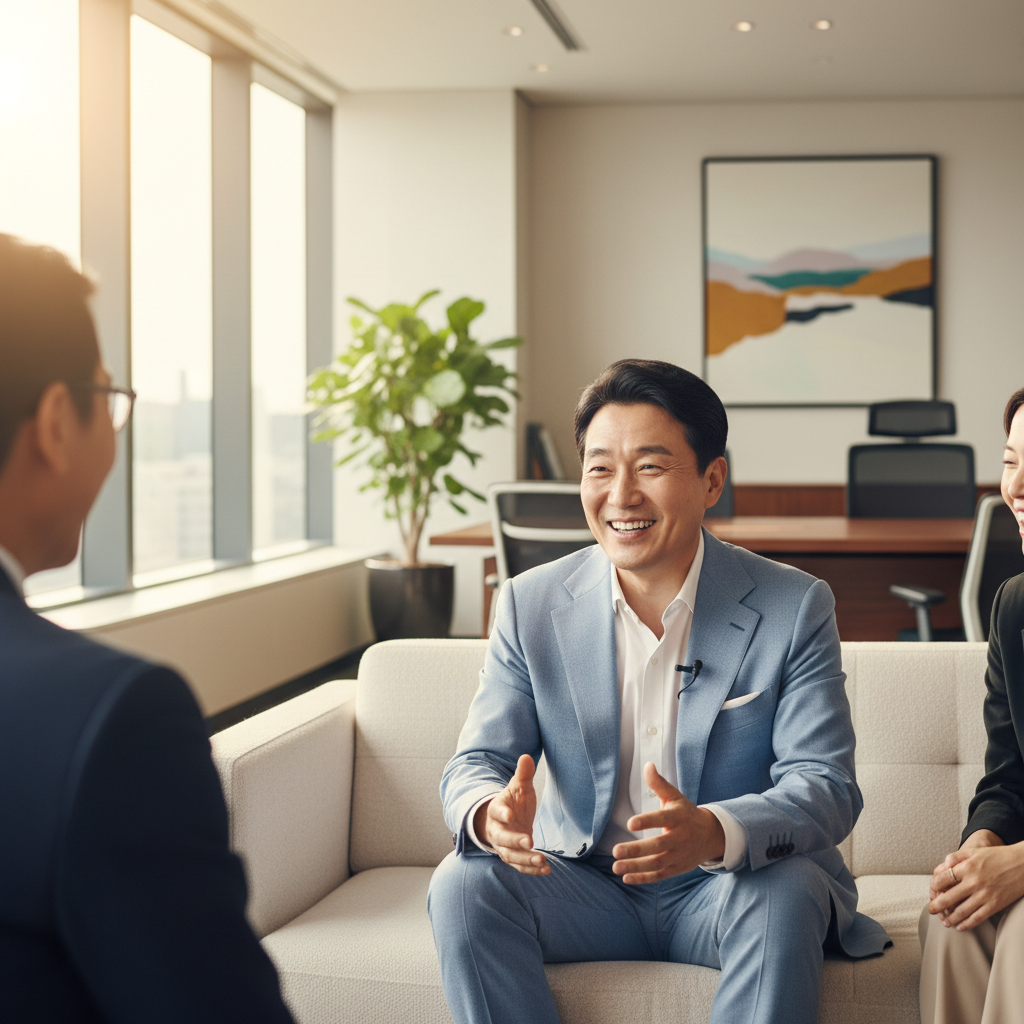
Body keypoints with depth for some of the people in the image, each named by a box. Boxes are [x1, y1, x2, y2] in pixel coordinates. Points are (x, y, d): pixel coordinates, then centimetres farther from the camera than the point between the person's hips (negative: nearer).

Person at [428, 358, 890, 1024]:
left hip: (727, 886, -2)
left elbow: (827, 786, -15)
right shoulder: (530, 606, -1)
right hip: (584, 884, 2)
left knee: (785, 895, -33)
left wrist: (713, 832, -38)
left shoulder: (796, 608, -8)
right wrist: (491, 814, -31)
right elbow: (476, 763, -3)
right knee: (463, 886, -24)